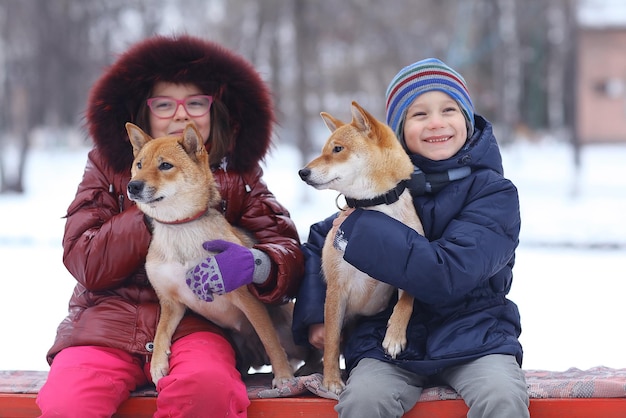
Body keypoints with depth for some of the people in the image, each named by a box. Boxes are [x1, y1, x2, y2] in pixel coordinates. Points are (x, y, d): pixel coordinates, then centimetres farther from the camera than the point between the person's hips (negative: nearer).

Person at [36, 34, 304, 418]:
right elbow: (84, 263, -2)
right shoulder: (108, 168, 10)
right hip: (109, 321, 0)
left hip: (194, 325, 0)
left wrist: (255, 264, -27)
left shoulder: (237, 177, 11)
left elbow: (288, 252, -2)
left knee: (208, 384, -35)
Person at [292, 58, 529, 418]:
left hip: (473, 337, -2)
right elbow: (318, 243, 19)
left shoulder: (494, 192, -4)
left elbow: (447, 275, -18)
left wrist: (359, 230, -14)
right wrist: (314, 316, 4)